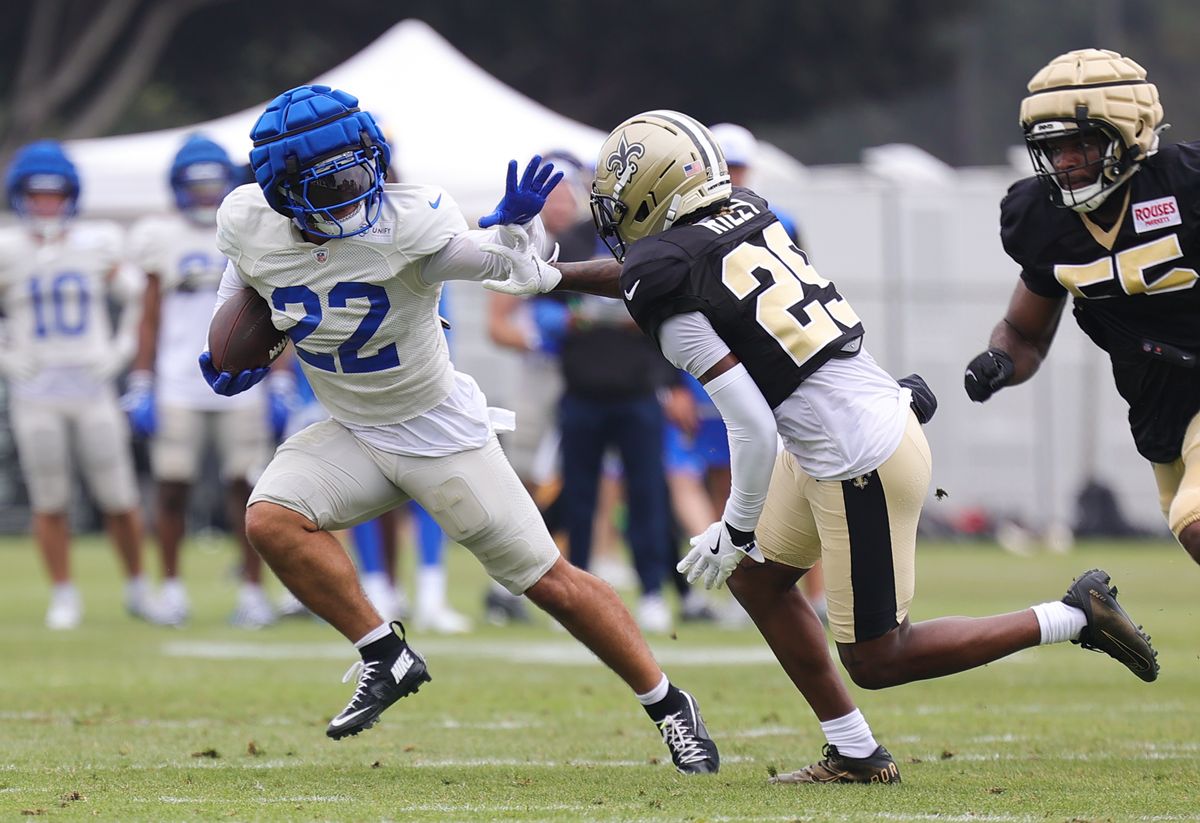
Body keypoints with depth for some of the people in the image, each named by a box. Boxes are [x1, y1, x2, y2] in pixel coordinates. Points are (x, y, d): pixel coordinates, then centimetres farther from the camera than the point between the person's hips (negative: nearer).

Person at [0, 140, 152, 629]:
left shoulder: (97, 246, 3)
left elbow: (138, 299, 15)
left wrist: (123, 351, 5)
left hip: (92, 387, 1)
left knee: (119, 500, 1)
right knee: (49, 503, 2)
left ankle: (137, 588, 17)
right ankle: (64, 597, 11)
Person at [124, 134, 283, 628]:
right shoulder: (164, 239, 5)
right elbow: (150, 319, 7)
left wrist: (280, 383, 4)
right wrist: (140, 385, 2)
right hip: (177, 387, 0)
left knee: (246, 487, -1)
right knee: (172, 488, -1)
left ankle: (253, 589, 4)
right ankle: (171, 585, 11)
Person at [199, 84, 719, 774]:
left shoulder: (407, 222, -28)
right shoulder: (249, 223, -15)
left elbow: (504, 262, -20)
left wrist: (515, 224, -40)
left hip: (440, 428, -4)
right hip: (353, 435, 4)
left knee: (548, 580, -1)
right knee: (271, 519, -21)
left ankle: (669, 705, 16)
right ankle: (388, 658, -6)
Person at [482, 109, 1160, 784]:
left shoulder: (670, 297, -18)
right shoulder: (746, 211, 5)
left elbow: (753, 429, -19)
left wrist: (735, 530, -5)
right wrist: (554, 278, 27)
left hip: (862, 467, -9)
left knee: (875, 661, 4)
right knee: (756, 577, 21)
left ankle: (1077, 616, 5)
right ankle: (856, 754, 23)